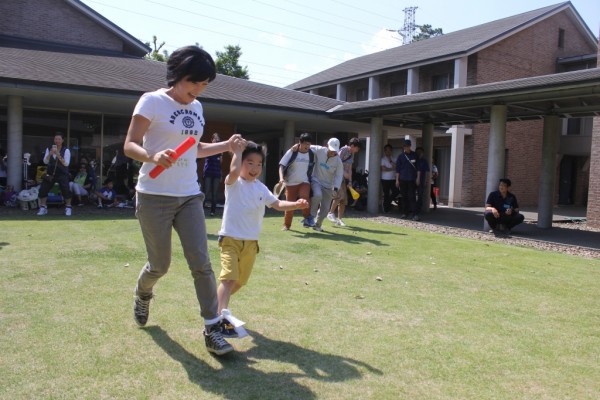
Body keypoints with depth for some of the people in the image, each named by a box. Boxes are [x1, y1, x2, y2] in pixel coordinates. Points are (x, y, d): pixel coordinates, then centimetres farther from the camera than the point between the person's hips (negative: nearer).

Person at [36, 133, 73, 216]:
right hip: (50, 173, 3)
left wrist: (58, 155, -30)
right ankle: (43, 208, 11)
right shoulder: (48, 149, 3)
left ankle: (68, 208, -1)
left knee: (66, 190, -17)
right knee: (43, 190, -3)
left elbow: (66, 163, -18)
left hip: (62, 174, -3)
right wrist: (50, 154, -26)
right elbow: (45, 161, -9)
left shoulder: (66, 150, -6)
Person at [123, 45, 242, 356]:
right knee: (160, 265, 7)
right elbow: (130, 145, -12)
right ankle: (143, 295, 42)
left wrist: (226, 146, 11)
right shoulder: (153, 101, -7)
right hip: (154, 196, -5)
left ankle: (212, 329, 5)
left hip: (189, 196, 5)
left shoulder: (196, 108, 12)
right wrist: (153, 157, -32)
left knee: (201, 263, -3)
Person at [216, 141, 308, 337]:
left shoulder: (261, 188, 8)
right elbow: (233, 171, -34)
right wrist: (238, 150, -22)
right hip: (230, 238, -6)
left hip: (251, 242, 6)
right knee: (229, 277, -21)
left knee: (240, 281, 18)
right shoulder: (234, 183, -11)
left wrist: (296, 205, -12)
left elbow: (277, 204, 4)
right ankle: (221, 318, -25)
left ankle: (218, 303, 42)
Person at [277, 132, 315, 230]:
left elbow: (312, 168, 15)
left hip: (305, 182, 1)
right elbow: (282, 165, -9)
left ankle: (307, 217, -10)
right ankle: (286, 225, 23)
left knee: (304, 196, -29)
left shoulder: (312, 154, 0)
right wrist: (281, 178, -23)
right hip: (291, 183, -1)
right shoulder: (291, 152, -8)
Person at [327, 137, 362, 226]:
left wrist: (350, 181, 13)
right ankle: (331, 213, -9)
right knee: (340, 194, -23)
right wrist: (344, 173, -21)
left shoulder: (352, 154, 16)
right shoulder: (343, 150, -10)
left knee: (344, 200, 5)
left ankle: (340, 219, 11)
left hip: (343, 178, 8)